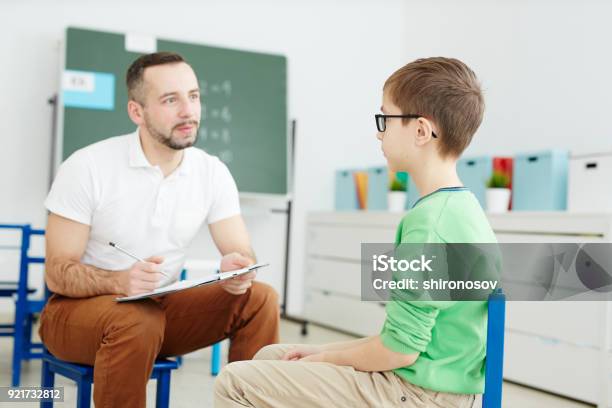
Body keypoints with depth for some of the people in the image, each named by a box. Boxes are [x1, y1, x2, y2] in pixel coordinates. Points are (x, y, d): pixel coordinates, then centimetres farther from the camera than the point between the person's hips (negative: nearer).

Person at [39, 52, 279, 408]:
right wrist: (120, 281, -37)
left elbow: (242, 254, -6)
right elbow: (58, 274, -16)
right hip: (78, 308, -3)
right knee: (138, 322, -37)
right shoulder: (88, 167, -17)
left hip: (159, 306, 4)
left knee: (259, 299, -17)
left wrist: (238, 269, -32)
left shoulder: (213, 172, -5)